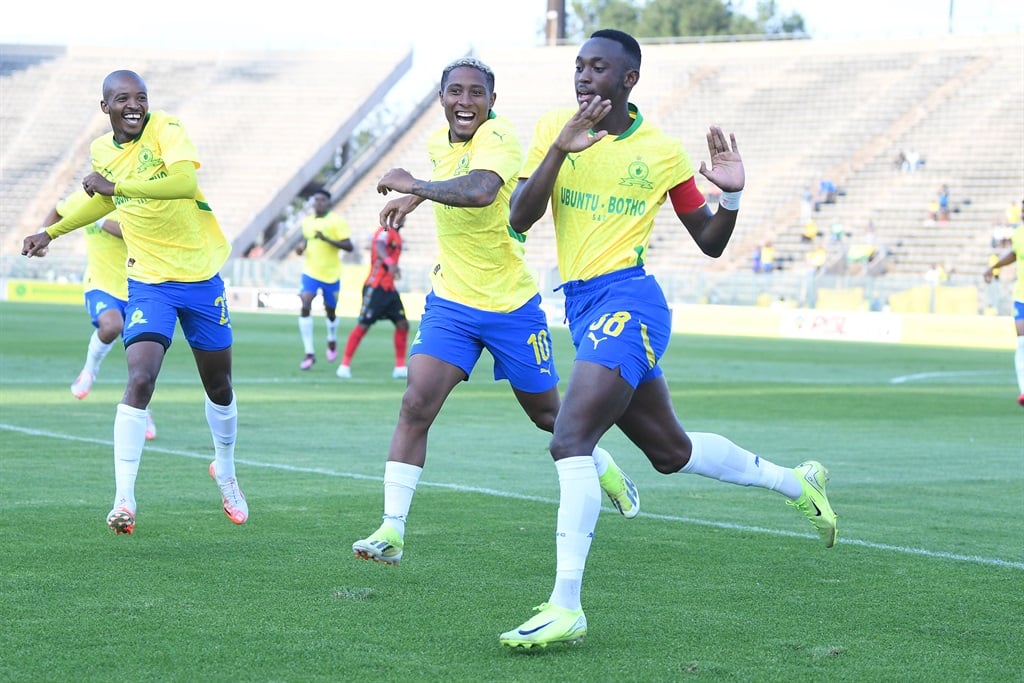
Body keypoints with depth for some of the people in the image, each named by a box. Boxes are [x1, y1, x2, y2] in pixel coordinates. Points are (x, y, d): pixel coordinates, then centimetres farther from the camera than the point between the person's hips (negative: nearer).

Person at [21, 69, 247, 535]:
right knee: (140, 380, -19)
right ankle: (123, 500, -18)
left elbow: (185, 182, -32)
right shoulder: (101, 150, 3)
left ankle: (225, 473, 41)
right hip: (148, 282, 2)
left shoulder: (166, 129, -13)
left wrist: (116, 185, -33)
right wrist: (51, 232, 28)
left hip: (201, 277, -1)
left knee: (219, 388, 13)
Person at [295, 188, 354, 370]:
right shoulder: (307, 221, 6)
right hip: (310, 273, 3)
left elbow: (348, 246, -15)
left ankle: (332, 341, 47)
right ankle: (309, 353, -15)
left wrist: (326, 239, -27)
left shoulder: (337, 221, -10)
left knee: (330, 312, 13)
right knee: (305, 307, -18)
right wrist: (302, 246, 1)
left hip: (331, 275, -2)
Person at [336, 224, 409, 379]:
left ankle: (400, 368, 10)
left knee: (402, 324, 3)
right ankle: (345, 365, 0)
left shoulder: (397, 235, 15)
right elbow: (379, 247, -36)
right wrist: (390, 263, -53)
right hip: (375, 287, -9)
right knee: (363, 325, -7)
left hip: (389, 288, 9)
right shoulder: (385, 231, -13)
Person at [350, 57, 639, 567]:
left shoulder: (499, 137, -20)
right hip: (450, 302, 4)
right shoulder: (438, 142, 1)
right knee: (416, 405, -14)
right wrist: (414, 198, 18)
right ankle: (392, 531, -12)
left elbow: (480, 190, -43)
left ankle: (605, 468, 45)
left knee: (546, 414, 13)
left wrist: (413, 185, -34)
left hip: (511, 305, -4)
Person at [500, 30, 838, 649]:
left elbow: (711, 243, 10)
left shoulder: (661, 151, 0)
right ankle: (796, 482, 39)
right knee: (670, 450, 17)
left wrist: (731, 194, -9)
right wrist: (560, 149, -17)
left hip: (626, 299, -6)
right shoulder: (555, 128, 6)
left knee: (569, 441, -22)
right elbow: (519, 220, -5)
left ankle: (566, 608, -22)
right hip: (582, 306, 6)